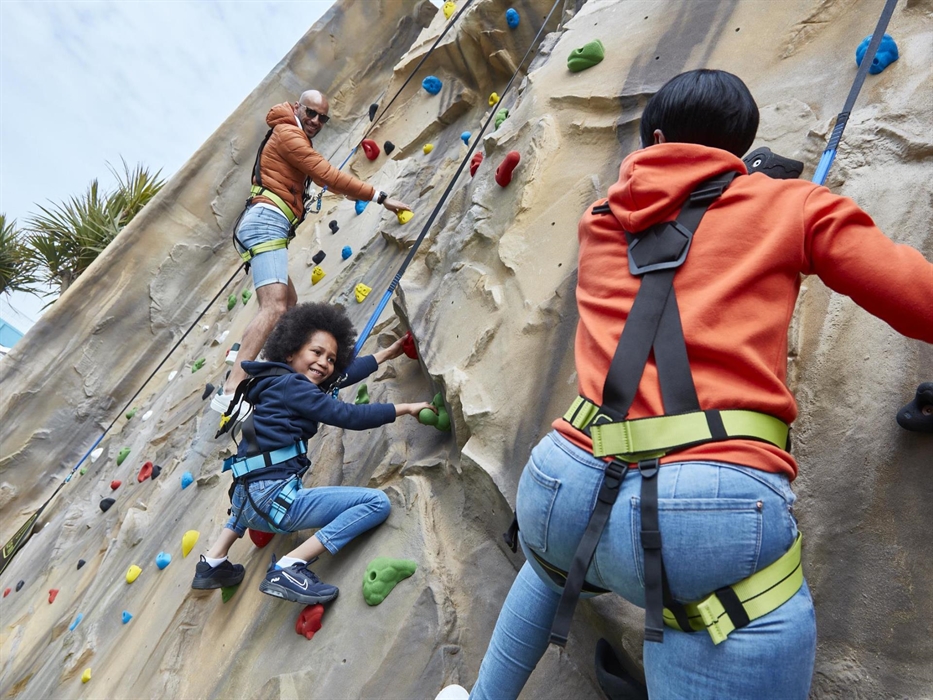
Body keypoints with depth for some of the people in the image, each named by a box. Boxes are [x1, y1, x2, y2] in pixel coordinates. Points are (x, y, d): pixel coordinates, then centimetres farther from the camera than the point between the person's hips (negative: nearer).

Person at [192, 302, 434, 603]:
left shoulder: (282, 382, 16)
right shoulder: (290, 385, -10)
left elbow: (345, 374, 22)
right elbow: (348, 416, -13)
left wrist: (386, 354, 29)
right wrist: (406, 408, -4)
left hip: (246, 498, 10)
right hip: (272, 500, -10)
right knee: (377, 502, -12)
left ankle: (214, 562, 35)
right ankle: (289, 568, -13)